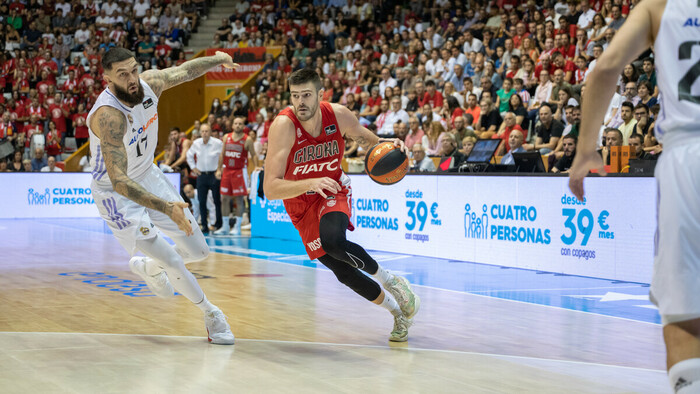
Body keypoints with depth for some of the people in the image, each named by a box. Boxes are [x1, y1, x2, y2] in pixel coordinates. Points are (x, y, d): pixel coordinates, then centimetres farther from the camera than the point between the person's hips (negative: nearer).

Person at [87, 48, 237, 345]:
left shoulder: (150, 82, -15)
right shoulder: (108, 116, -36)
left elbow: (184, 71, 9)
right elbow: (119, 180, -44)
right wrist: (166, 207, -53)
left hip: (147, 175, 7)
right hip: (117, 193, -7)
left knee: (198, 251, 10)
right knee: (172, 261, -12)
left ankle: (146, 267, 39)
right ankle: (210, 313, 13)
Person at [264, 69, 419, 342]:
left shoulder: (339, 115, -19)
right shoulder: (284, 125, -29)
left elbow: (365, 138, 6)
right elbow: (270, 189, -34)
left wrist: (386, 145, -17)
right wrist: (310, 184, -49)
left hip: (333, 192, 0)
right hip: (302, 203, 0)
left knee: (333, 241, -33)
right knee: (343, 272, 1)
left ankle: (389, 280, -10)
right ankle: (397, 311, 22)